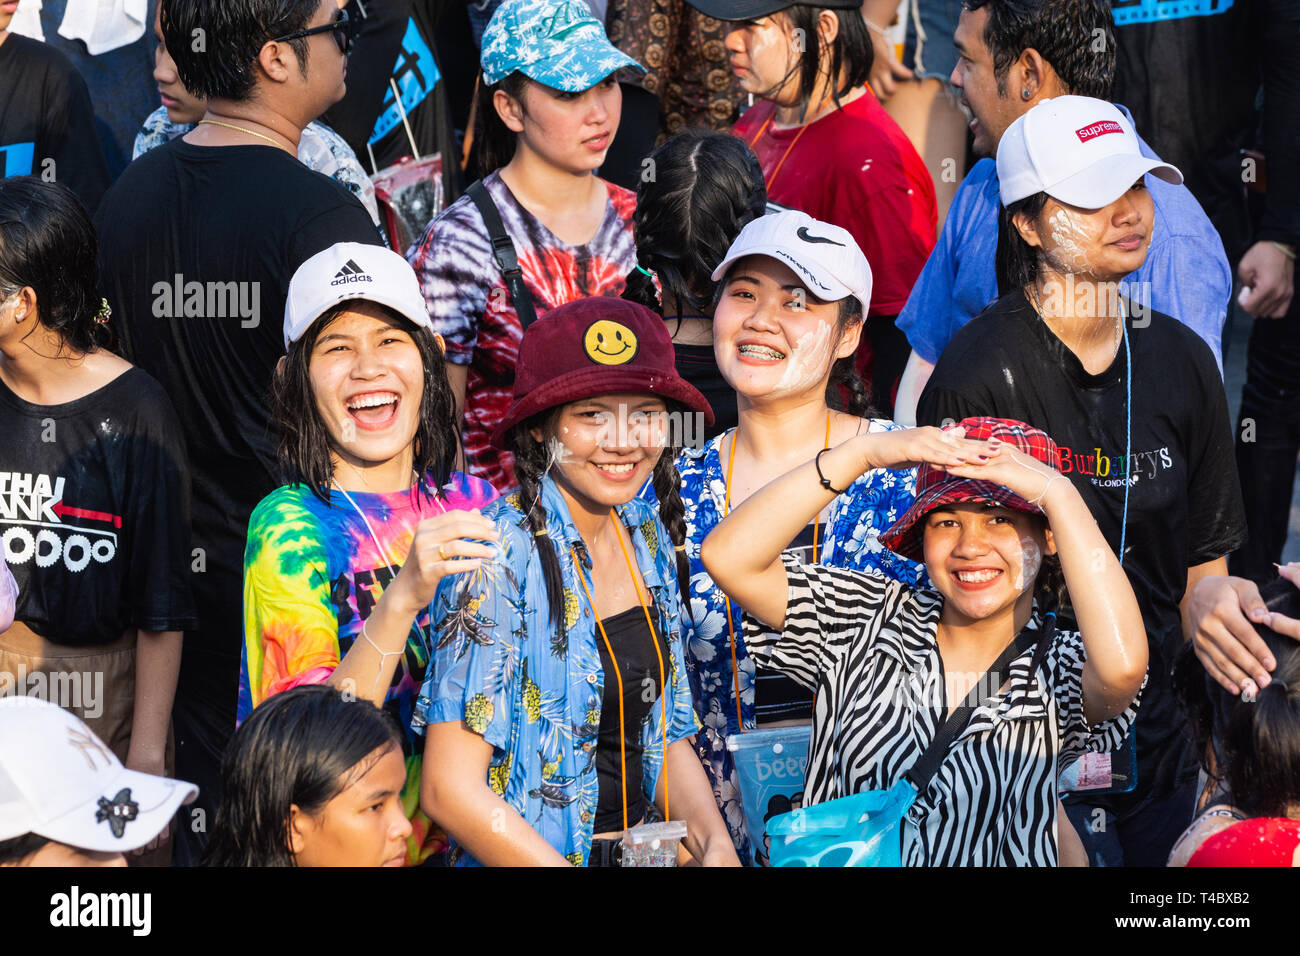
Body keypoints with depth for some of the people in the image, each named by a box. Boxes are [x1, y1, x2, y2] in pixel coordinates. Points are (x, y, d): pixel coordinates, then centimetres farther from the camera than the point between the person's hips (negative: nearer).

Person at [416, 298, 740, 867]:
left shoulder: (649, 541, 6)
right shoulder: (501, 557, -14)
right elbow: (451, 789, -17)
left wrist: (716, 845, -1)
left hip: (641, 846, 6)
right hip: (520, 859, -6)